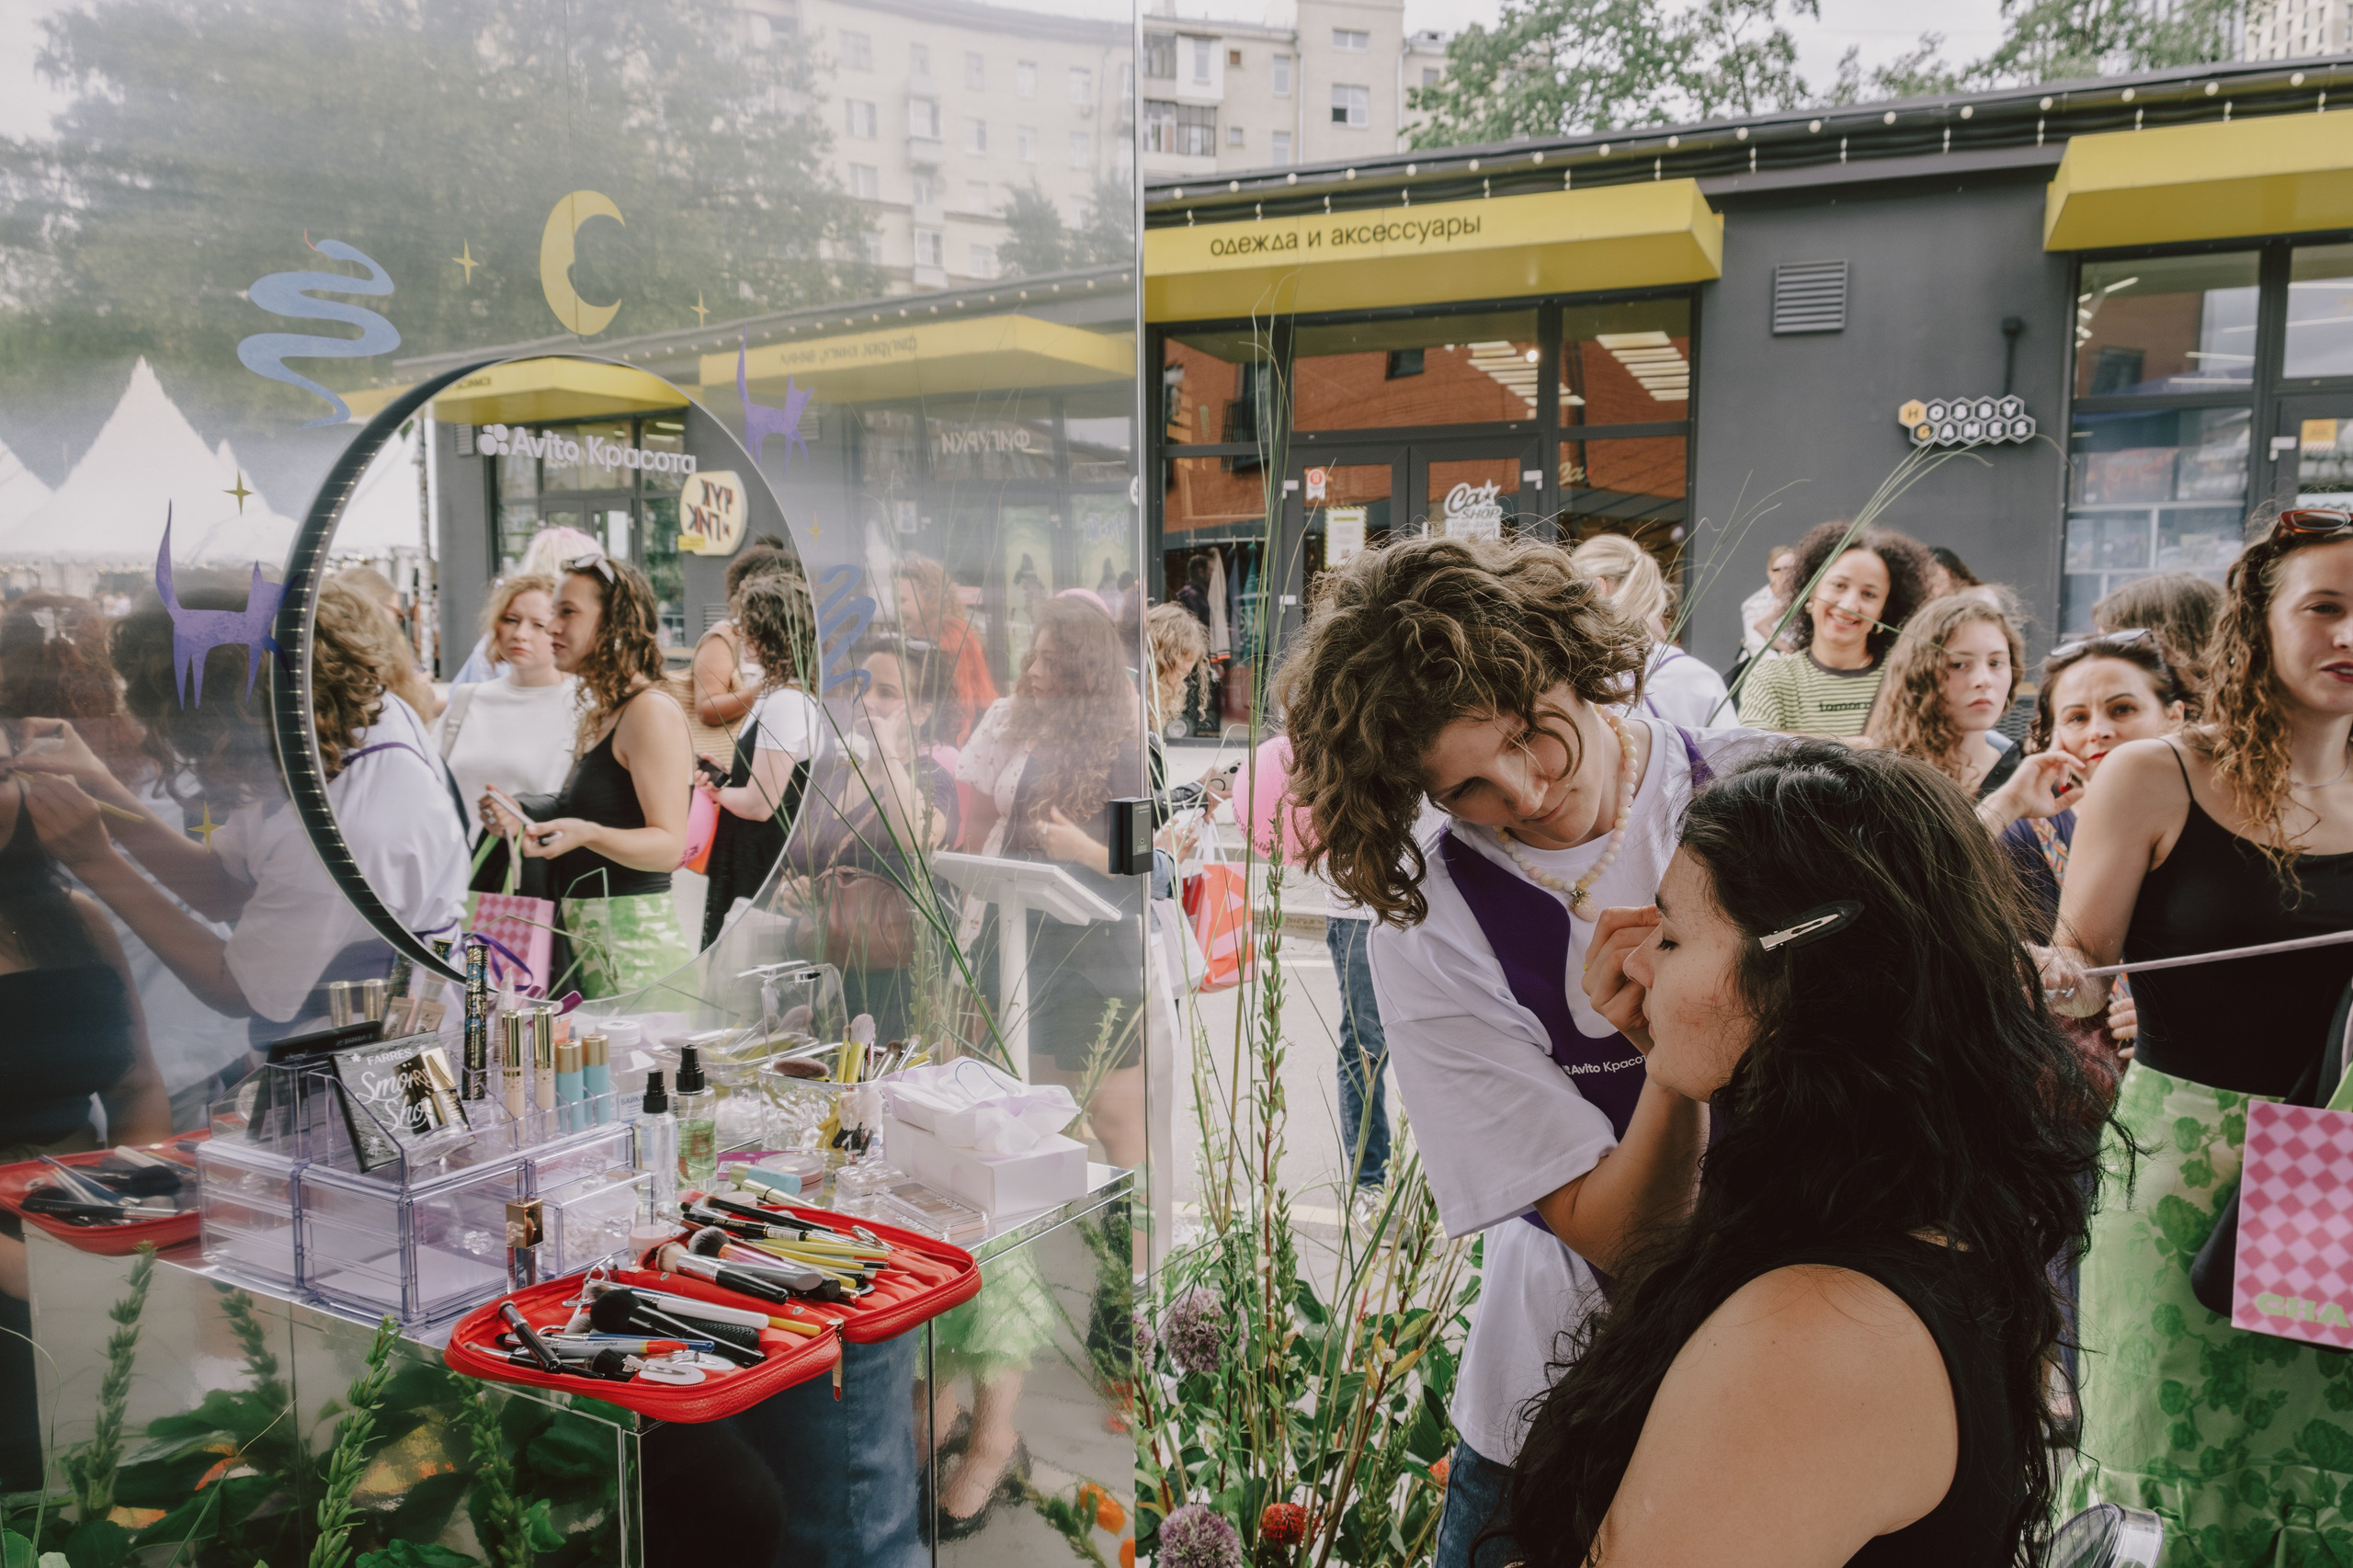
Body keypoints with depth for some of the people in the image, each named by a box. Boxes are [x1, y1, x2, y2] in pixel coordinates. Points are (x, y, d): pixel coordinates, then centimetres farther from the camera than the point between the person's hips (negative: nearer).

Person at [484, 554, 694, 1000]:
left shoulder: (652, 711, -11)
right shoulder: (593, 714, 17)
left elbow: (669, 845, -18)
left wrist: (586, 833, -32)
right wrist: (525, 823, 12)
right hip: (581, 937, 9)